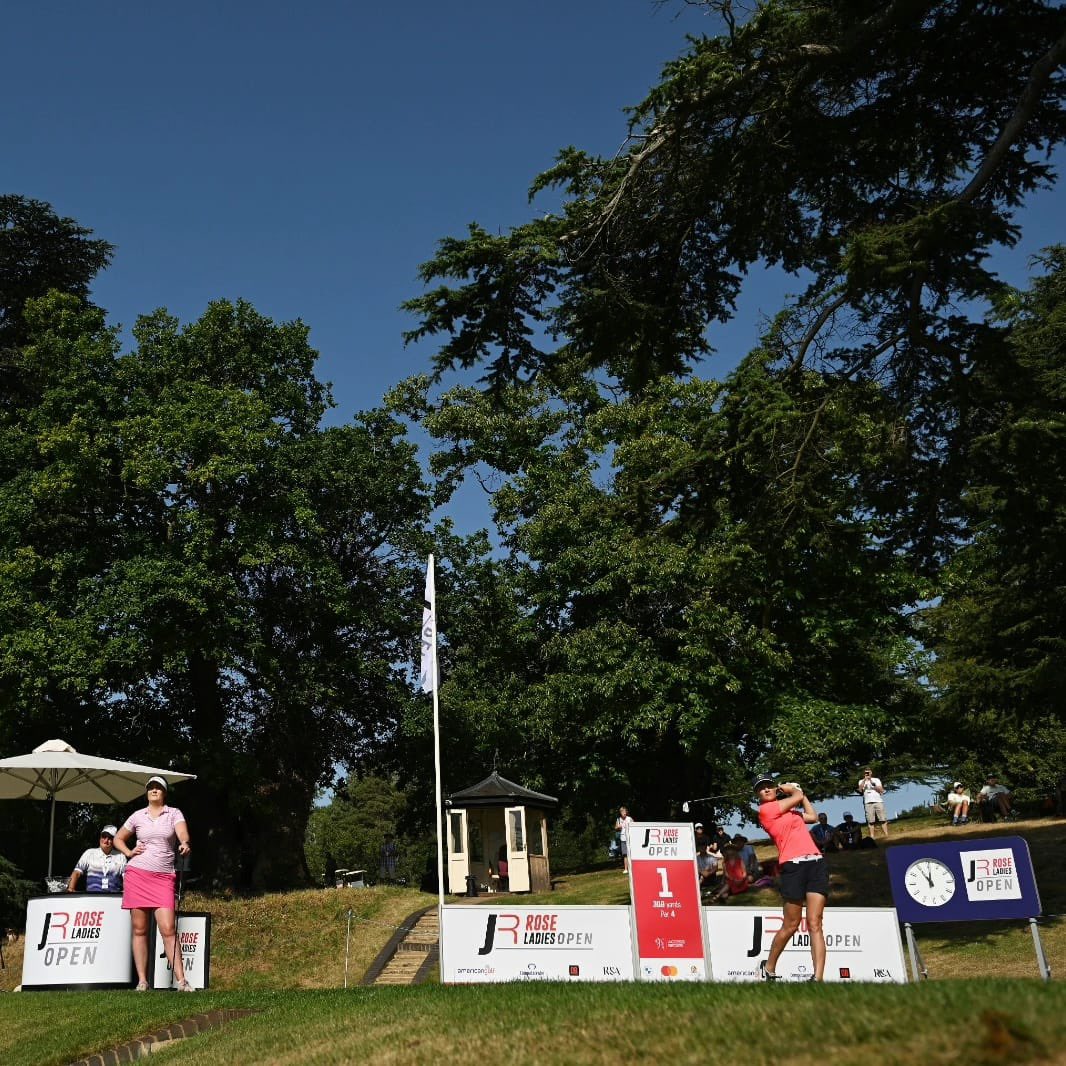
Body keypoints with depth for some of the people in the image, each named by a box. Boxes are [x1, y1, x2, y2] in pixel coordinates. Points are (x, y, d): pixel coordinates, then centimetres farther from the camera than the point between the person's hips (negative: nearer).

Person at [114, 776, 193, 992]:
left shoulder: (174, 813, 5)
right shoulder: (138, 816, 11)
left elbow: (183, 833, -14)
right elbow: (118, 839, 24)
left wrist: (185, 843, -36)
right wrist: (129, 852, 5)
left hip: (163, 877, -2)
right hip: (137, 874, 2)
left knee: (168, 928, -10)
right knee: (139, 929, 3)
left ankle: (181, 980, -12)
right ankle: (142, 981, 8)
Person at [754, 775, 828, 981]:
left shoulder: (788, 810, 23)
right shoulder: (765, 810, -1)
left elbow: (812, 816, 28)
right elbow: (798, 797, 3)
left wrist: (795, 790, 32)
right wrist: (793, 789, 25)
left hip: (816, 863, 6)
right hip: (793, 866, -6)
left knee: (814, 924, -5)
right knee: (791, 925, 0)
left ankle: (818, 978, -12)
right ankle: (768, 968, 21)